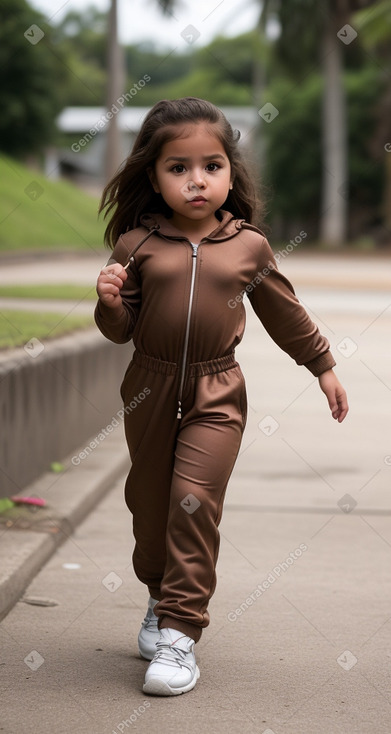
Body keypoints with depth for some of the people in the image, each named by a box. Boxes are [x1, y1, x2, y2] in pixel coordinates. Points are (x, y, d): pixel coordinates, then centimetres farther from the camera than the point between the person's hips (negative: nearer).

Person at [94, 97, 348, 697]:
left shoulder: (248, 245, -1)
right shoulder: (136, 244, -4)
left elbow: (285, 312, 13)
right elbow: (121, 329, 0)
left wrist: (323, 366, 20)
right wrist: (109, 303, -22)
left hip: (216, 394, -1)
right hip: (150, 387, 2)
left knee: (194, 500, -13)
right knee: (150, 503, 12)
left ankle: (180, 631, -7)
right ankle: (161, 598, 36)